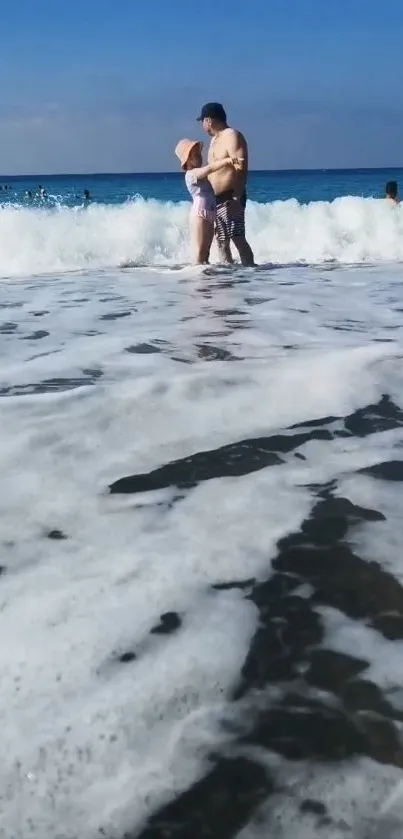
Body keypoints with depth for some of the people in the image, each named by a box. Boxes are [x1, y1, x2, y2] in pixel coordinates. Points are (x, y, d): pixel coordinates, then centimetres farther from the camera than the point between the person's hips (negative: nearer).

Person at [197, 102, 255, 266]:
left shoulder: (232, 137, -10)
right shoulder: (215, 139, 19)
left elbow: (241, 169, -19)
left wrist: (236, 199, -26)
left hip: (230, 198, -9)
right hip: (216, 200, 9)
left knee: (238, 239, -14)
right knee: (222, 242, 8)